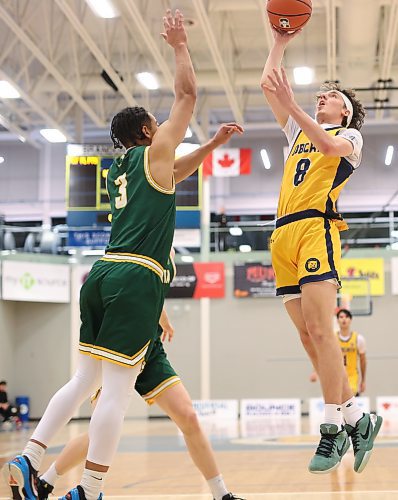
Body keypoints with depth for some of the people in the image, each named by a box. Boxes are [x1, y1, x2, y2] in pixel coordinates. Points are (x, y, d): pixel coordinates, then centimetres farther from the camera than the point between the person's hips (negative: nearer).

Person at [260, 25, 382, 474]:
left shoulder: (349, 136, 12)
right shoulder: (299, 131, 30)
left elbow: (329, 146, -12)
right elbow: (267, 86, 26)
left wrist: (291, 104, -20)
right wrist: (280, 41, 24)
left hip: (316, 227, -6)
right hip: (284, 235, 6)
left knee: (319, 330, -18)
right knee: (309, 337, 0)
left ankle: (332, 428, -17)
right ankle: (357, 418, 7)